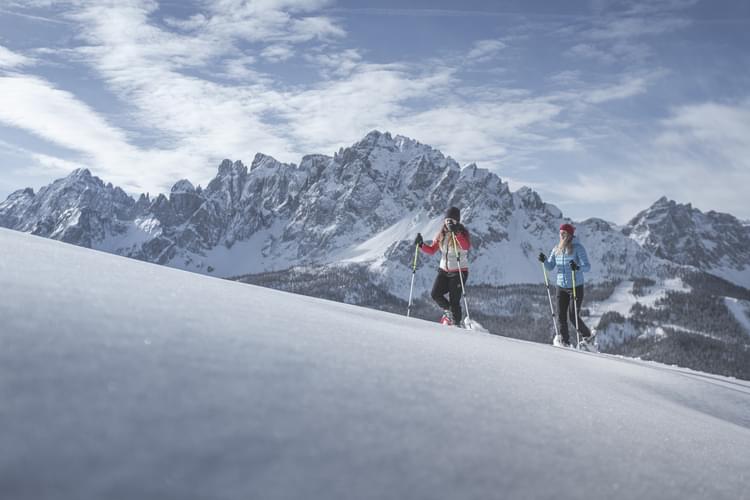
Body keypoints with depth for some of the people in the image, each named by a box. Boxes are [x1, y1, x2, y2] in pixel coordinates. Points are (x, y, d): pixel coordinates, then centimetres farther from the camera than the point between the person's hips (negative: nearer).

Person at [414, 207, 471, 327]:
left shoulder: (462, 232, -9)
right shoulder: (441, 234, 6)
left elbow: (466, 247, -30)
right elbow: (432, 250, 10)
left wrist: (456, 233, -39)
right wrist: (421, 245, -7)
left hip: (459, 272, -5)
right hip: (444, 270, 5)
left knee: (454, 301, -8)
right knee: (435, 294, -11)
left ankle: (456, 324, 12)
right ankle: (448, 311, 16)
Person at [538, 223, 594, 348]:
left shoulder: (578, 248, -10)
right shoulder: (556, 249, 6)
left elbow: (587, 266, -16)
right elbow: (550, 267, 9)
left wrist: (577, 268, -37)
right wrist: (544, 260, -12)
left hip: (576, 287, -5)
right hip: (561, 287, 5)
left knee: (573, 317, -4)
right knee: (561, 316, 0)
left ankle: (587, 335, 21)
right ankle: (564, 341, 12)